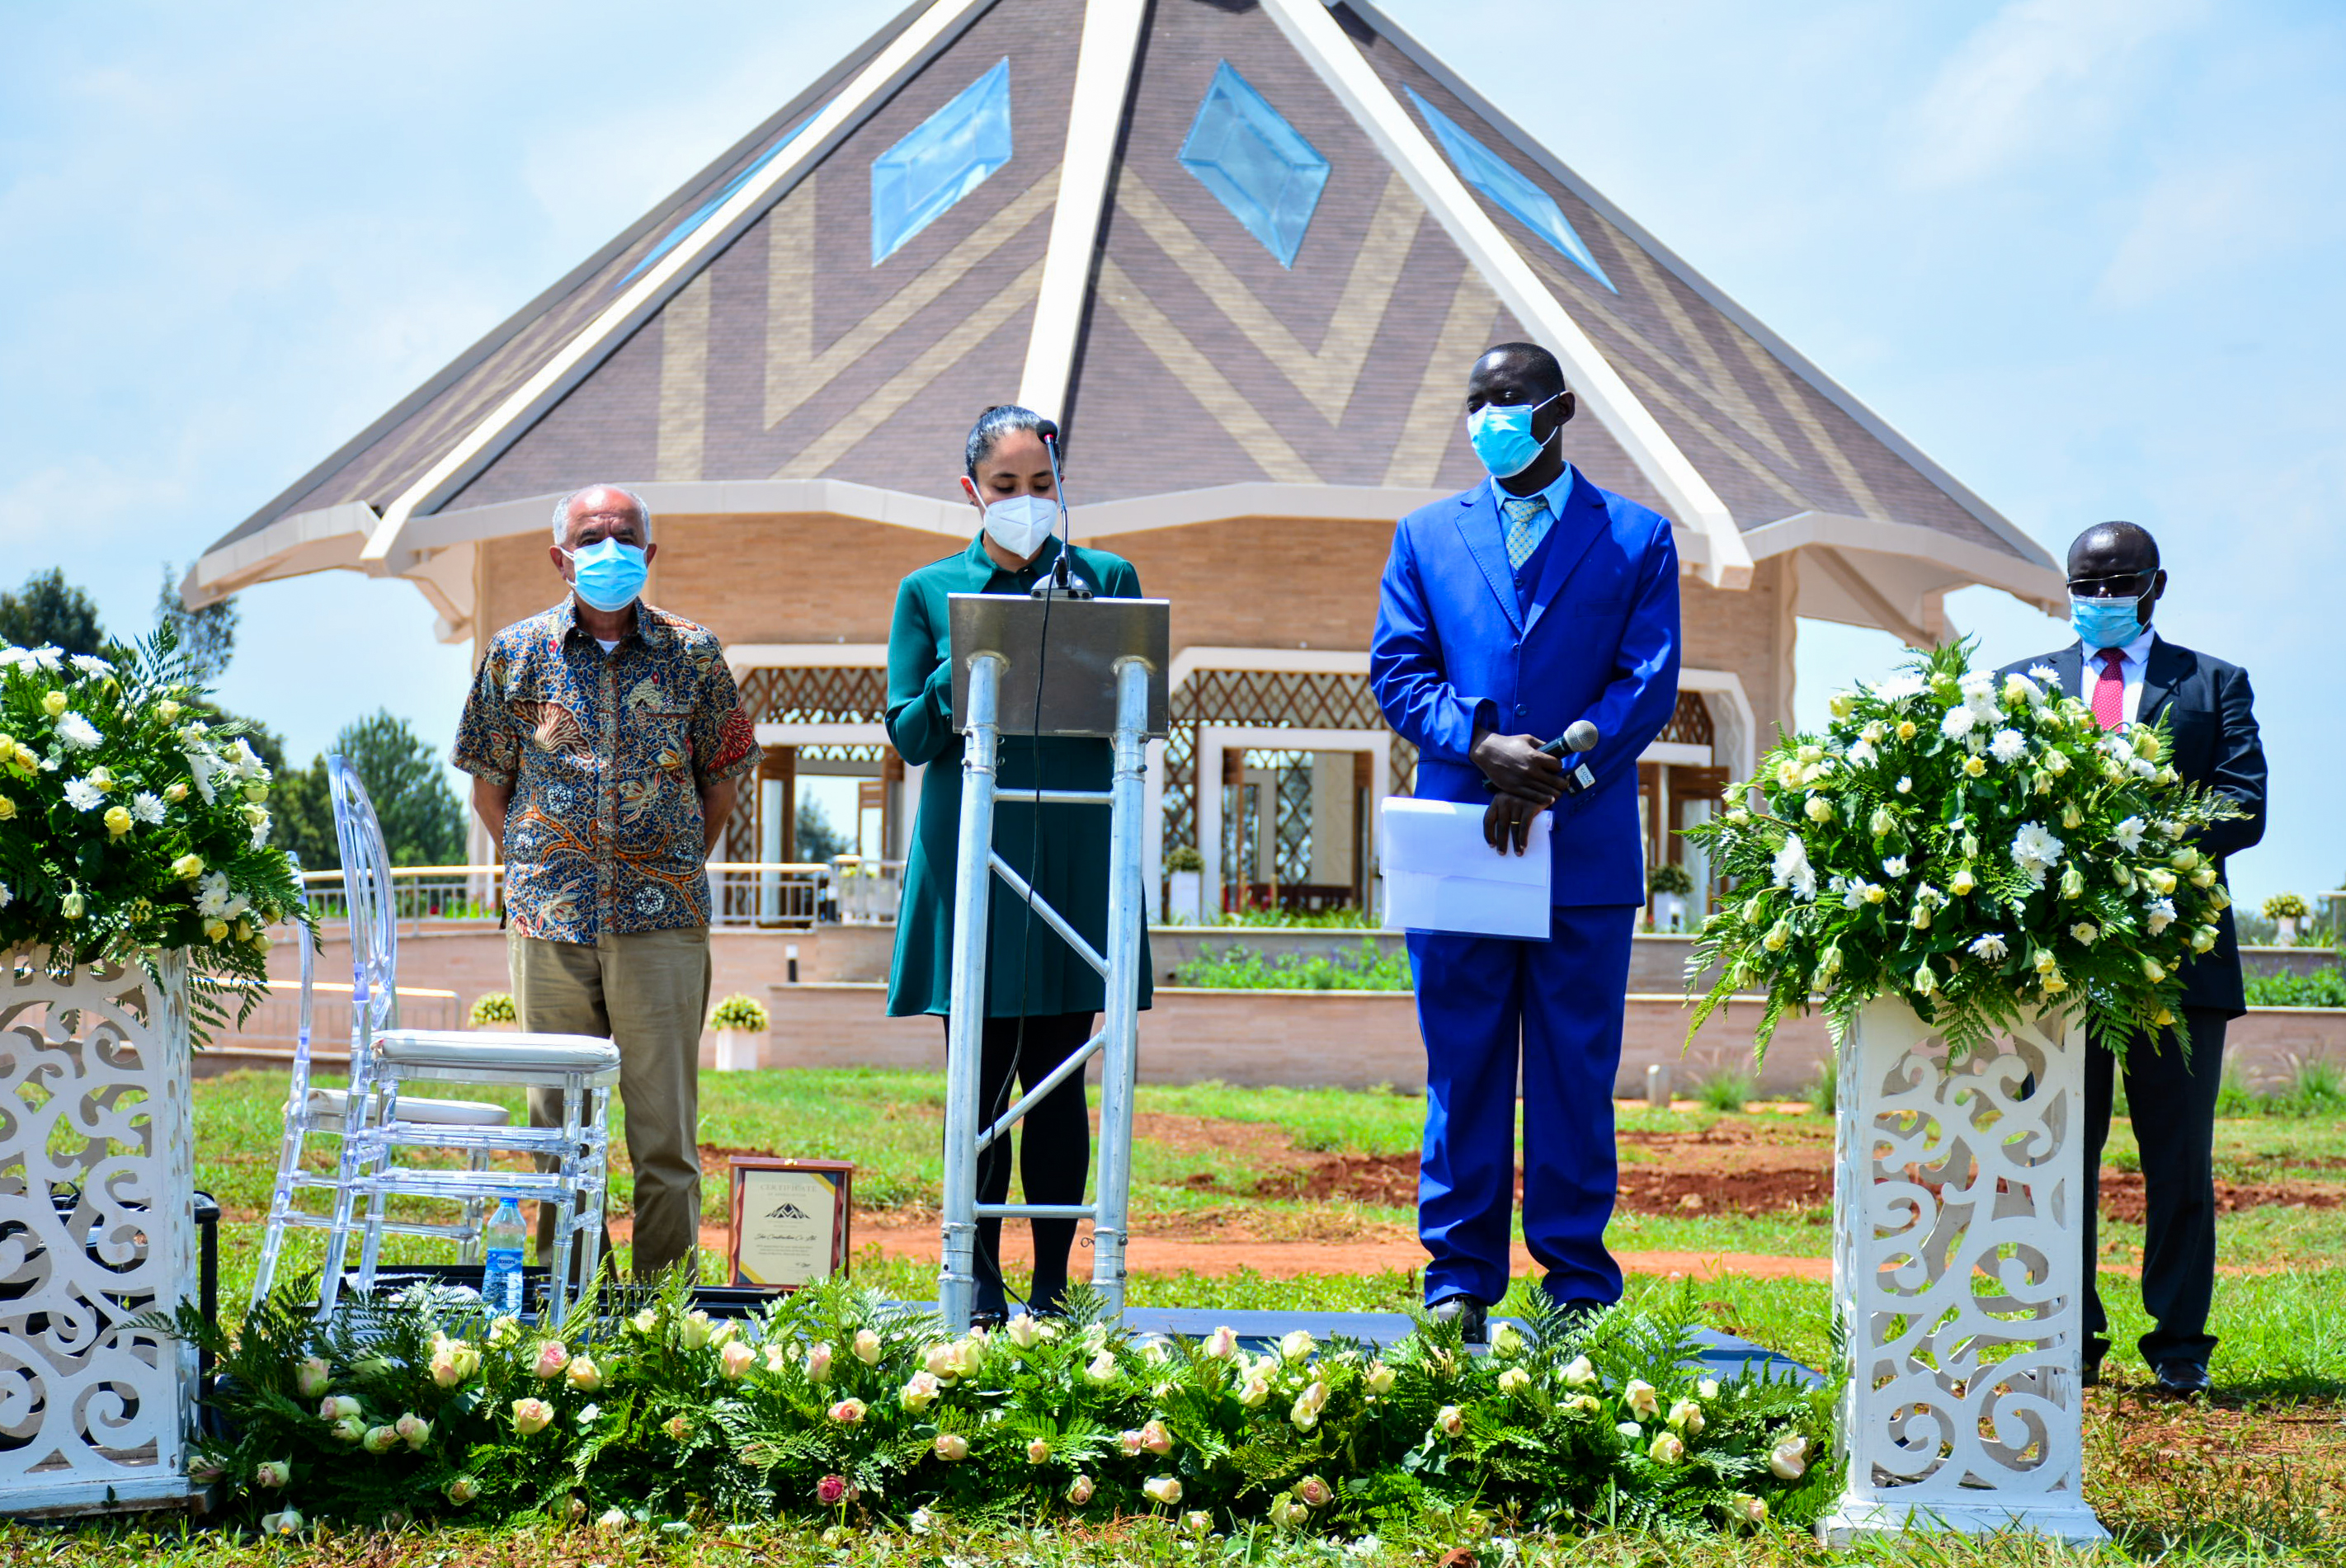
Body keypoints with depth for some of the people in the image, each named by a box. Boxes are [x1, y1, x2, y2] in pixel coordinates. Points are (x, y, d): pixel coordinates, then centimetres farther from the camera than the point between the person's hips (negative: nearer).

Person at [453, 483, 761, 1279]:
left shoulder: (692, 653, 5)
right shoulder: (518, 652, 6)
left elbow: (722, 775, 14)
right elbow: (489, 786, 13)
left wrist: (677, 867, 10)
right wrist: (536, 868, 7)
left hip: (663, 918, -1)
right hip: (549, 918, 1)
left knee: (664, 1118, -2)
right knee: (559, 1118, 5)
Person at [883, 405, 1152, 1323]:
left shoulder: (1106, 581, 9)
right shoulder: (930, 592, 8)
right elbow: (910, 737, 2)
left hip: (1073, 854, 0)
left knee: (1057, 1079, 2)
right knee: (980, 1082, 1)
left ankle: (1052, 1285, 8)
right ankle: (980, 1285, 8)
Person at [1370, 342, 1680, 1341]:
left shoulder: (1636, 540, 7)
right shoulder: (1427, 536, 13)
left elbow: (1648, 686, -1)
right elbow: (1397, 673, 5)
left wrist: (1550, 776, -14)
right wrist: (1483, 747, -13)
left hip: (1587, 851, -1)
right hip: (1457, 845, 2)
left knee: (1576, 1074, 2)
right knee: (1461, 1071, 3)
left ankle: (1578, 1286, 9)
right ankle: (1458, 1282, 10)